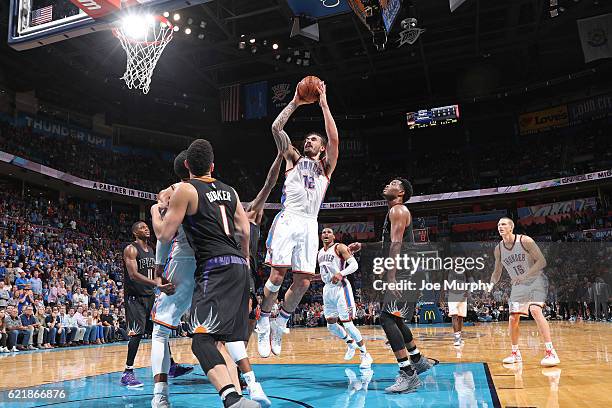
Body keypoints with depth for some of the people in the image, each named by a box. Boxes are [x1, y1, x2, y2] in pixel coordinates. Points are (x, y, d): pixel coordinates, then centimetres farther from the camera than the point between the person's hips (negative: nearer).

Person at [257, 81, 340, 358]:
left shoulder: (326, 166, 19)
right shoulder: (293, 158, 18)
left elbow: (334, 138, 2)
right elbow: (276, 128, 7)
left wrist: (324, 105, 0)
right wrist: (295, 103, 6)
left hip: (309, 225, 2)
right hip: (287, 220, -2)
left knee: (303, 282, -2)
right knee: (277, 275, -11)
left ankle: (281, 323, 17)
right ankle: (263, 322, 7)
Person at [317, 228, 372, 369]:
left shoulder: (340, 247, -5)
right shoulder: (320, 252, 16)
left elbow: (354, 264, -15)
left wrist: (341, 273, -29)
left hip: (340, 288, -7)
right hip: (328, 289, 7)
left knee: (347, 324, -11)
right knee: (331, 325, 9)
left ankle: (365, 355, 1)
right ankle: (350, 343, 34)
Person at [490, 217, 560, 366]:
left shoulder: (525, 241, -16)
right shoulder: (498, 249, -1)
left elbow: (542, 261, -18)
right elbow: (497, 272, 11)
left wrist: (524, 276, -29)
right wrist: (490, 286, -9)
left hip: (536, 280, -5)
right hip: (518, 286, 5)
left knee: (535, 311, -26)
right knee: (513, 318, 1)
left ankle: (551, 353, -23)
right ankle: (515, 353, 19)